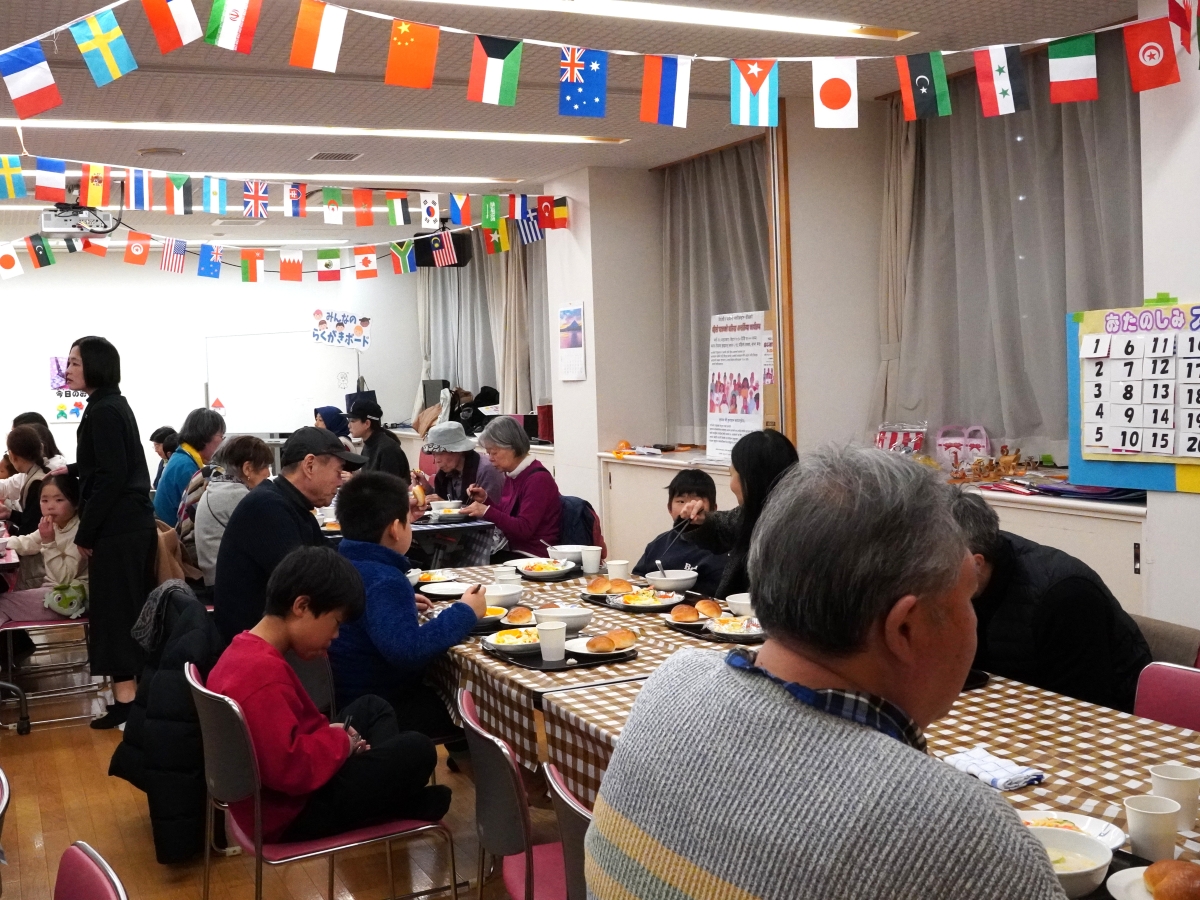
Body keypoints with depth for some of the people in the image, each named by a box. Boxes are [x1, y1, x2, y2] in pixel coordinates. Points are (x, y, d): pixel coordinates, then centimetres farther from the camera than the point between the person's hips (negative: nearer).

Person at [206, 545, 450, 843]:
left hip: (272, 792, 11)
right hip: (292, 811, -10)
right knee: (417, 749, -8)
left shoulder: (244, 650, 2)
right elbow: (291, 768, -36)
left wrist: (328, 734, 3)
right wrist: (341, 742, -17)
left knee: (372, 708, 20)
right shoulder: (264, 673, -31)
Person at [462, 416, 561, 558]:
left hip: (535, 557, -8)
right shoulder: (511, 475, 11)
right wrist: (485, 499, 5)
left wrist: (486, 511, -23)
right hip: (514, 550, 8)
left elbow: (523, 529, -20)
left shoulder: (538, 479, -15)